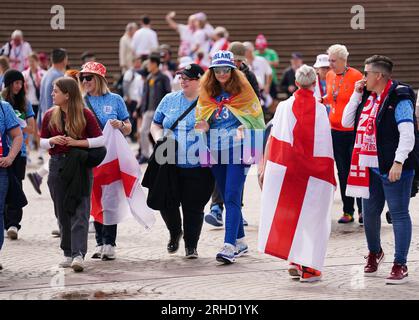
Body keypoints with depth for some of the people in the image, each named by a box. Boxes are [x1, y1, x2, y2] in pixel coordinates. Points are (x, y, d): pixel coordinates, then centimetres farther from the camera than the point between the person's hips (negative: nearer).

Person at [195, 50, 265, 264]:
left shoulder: (243, 90, -1)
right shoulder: (207, 93, 9)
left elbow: (256, 120, 1)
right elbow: (202, 121, 18)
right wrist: (204, 127, -5)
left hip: (237, 151, -5)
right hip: (216, 152, 5)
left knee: (232, 197, -15)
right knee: (227, 198, 12)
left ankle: (229, 246, -21)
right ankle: (240, 241, 24)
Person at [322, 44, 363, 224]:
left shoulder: (355, 76, -9)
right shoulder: (329, 76, 8)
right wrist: (322, 99, 1)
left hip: (353, 130, -5)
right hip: (336, 130, 5)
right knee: (343, 172, 8)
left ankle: (363, 211, 5)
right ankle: (348, 212, 13)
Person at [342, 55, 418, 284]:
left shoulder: (399, 99, -12)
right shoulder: (368, 97, 13)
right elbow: (346, 122, 15)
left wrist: (398, 162, -25)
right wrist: (356, 95, 7)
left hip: (394, 169, -8)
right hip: (371, 167, 8)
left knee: (398, 214, -2)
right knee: (369, 212, 15)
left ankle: (400, 265, 1)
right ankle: (374, 253, 38)